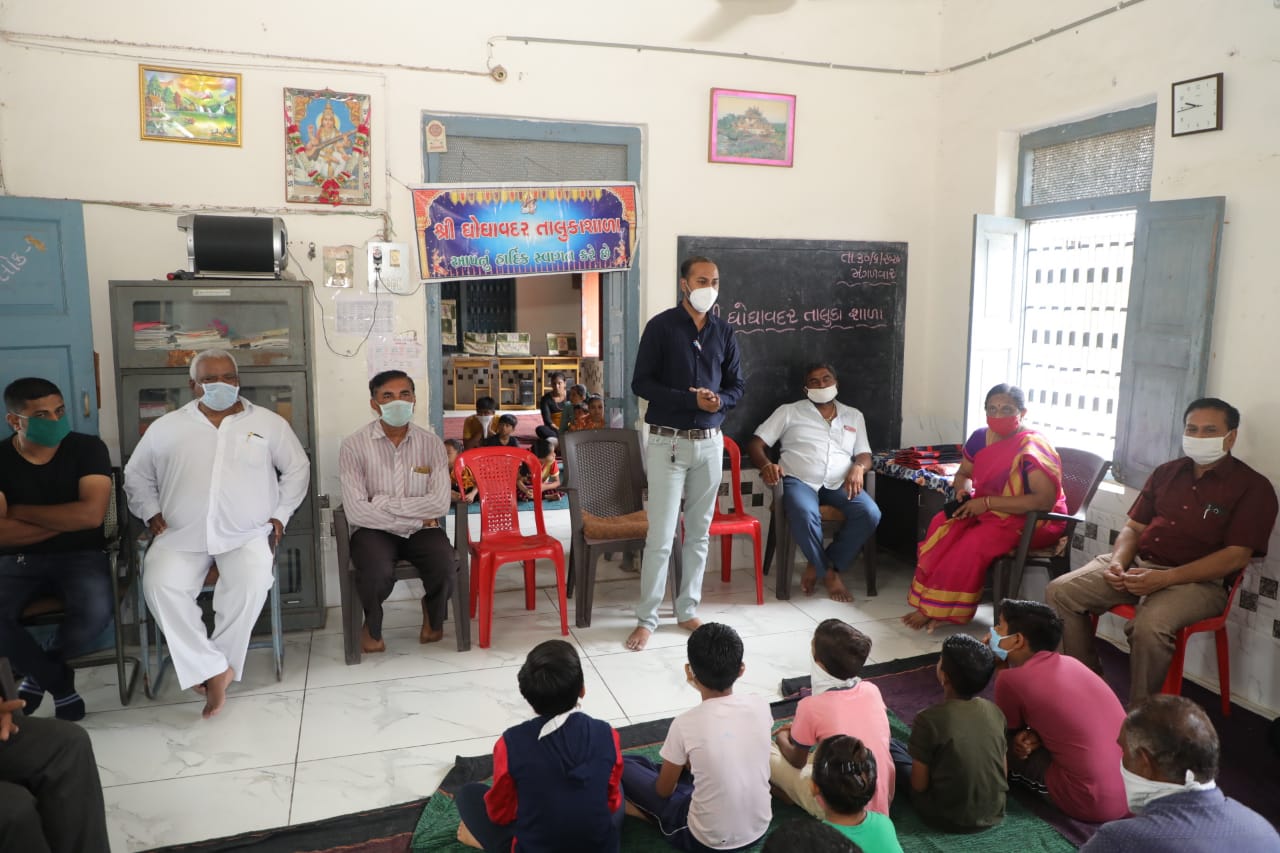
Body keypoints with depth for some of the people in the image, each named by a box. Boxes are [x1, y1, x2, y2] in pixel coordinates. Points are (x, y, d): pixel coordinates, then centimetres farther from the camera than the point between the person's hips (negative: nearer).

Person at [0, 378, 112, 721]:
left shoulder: (87, 448, -7)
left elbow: (91, 514, -19)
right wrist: (66, 519, -15)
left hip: (80, 555, -1)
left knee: (95, 615, -30)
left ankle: (39, 674, 5)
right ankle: (60, 683, -2)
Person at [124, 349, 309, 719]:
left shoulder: (269, 422, 8)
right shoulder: (166, 427, 12)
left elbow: (297, 468, 14)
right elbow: (136, 475, 22)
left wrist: (280, 514, 5)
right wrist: (151, 512, 6)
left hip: (247, 533, -2)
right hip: (180, 536, 2)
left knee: (251, 584, -31)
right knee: (160, 585, -27)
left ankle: (209, 668, -13)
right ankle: (216, 668, -19)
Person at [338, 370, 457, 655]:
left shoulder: (431, 443, -2)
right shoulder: (354, 445, -9)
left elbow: (440, 503, -12)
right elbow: (357, 511, -17)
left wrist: (383, 502, -16)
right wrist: (416, 519, -14)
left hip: (422, 529, 2)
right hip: (374, 530, -1)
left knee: (446, 566, -28)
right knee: (378, 573, -33)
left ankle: (433, 616, 10)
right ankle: (372, 626, 5)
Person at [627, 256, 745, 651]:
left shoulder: (724, 332, 7)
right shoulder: (661, 327, -6)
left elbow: (737, 385, 11)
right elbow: (641, 383, -10)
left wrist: (720, 400, -12)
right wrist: (692, 398, -19)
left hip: (710, 443, 4)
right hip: (668, 442, -4)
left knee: (699, 533, 10)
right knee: (661, 535, -4)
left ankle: (687, 611, 23)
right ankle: (646, 618, 9)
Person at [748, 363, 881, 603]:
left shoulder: (854, 415, 21)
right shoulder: (789, 412, 11)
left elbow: (865, 455, 15)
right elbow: (756, 443, 6)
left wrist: (858, 467, -10)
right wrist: (766, 465, -17)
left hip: (838, 485, 4)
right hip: (799, 481, -3)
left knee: (870, 513, -26)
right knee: (806, 516, -37)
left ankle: (817, 566, -11)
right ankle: (828, 572, -11)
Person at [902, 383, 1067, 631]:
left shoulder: (1032, 448, -20)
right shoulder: (980, 437, 1)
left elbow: (1045, 499, -29)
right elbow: (963, 474, 17)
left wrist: (988, 502, -27)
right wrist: (962, 491, -9)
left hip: (1032, 521, -7)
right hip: (988, 511, 7)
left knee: (973, 544, -29)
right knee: (943, 526, -19)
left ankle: (935, 609, -14)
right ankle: (928, 601, -16)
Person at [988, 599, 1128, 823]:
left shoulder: (1011, 679, -11)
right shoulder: (1069, 662, 9)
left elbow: (1008, 733, 8)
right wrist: (1035, 737, 3)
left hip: (1092, 804, -7)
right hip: (1135, 790, 7)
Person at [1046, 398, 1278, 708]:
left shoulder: (1252, 487, 0)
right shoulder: (1166, 473, 17)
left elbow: (1236, 556, -10)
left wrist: (1164, 579, -21)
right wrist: (1117, 563, -7)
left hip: (1198, 579, -5)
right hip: (1136, 564, 6)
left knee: (1149, 625, -37)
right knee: (1060, 592, -16)